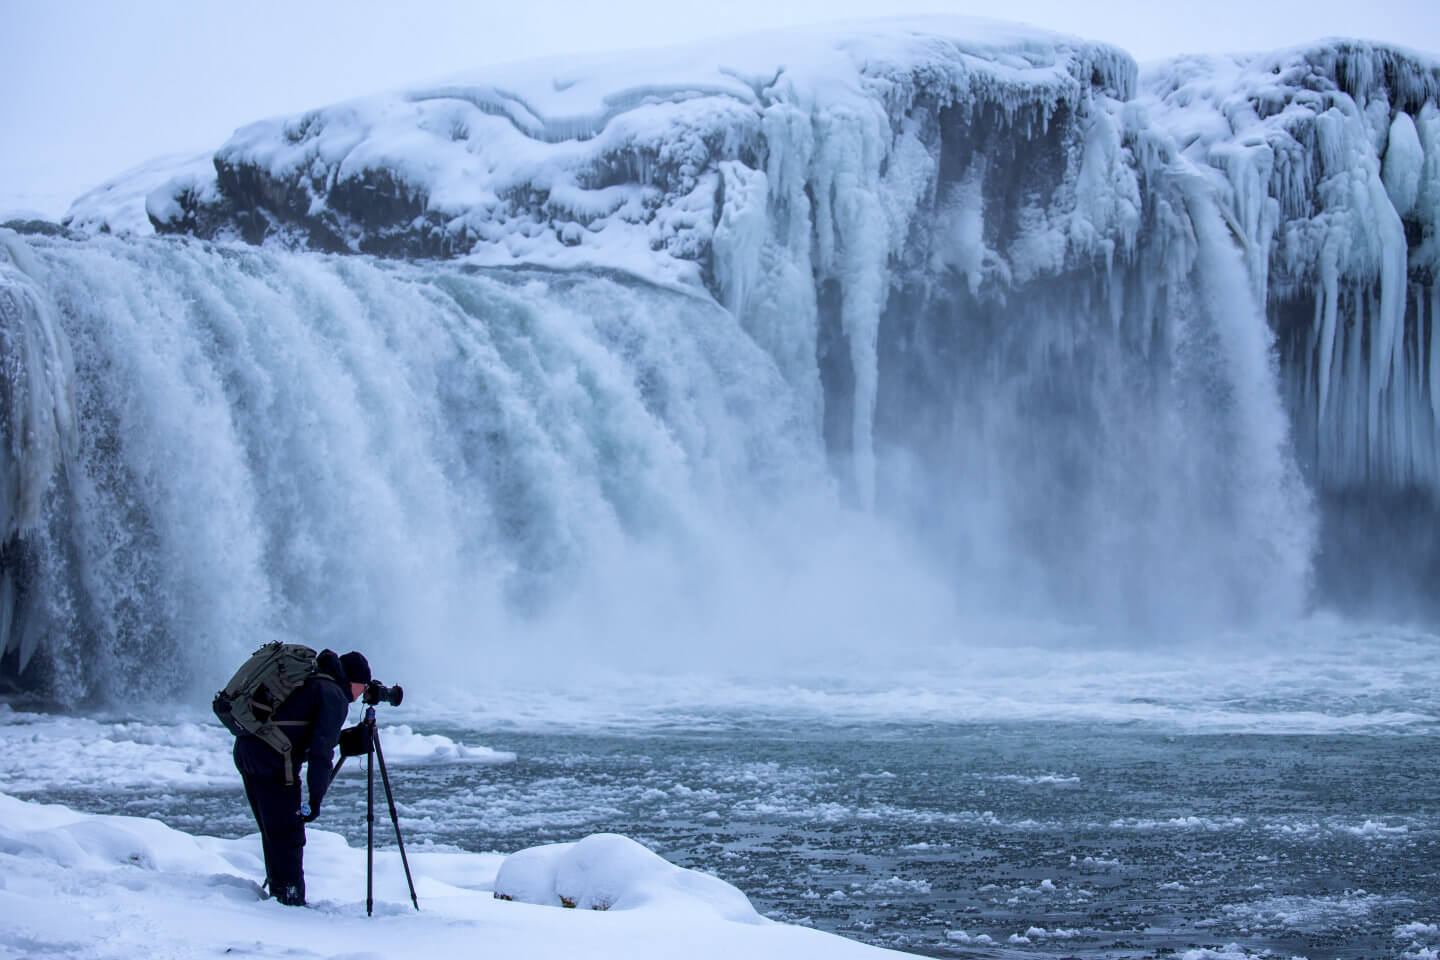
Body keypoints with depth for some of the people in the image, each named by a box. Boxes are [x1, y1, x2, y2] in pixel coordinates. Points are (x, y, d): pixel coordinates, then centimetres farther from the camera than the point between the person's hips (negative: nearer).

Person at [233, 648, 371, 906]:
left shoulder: (310, 680, 22)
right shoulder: (334, 696, -5)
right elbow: (321, 751, -14)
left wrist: (343, 738, 24)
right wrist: (316, 798, -14)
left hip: (246, 750, 9)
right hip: (273, 762, -9)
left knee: (273, 834, 17)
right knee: (289, 836, -4)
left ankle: (278, 894, 22)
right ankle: (291, 902, -3)